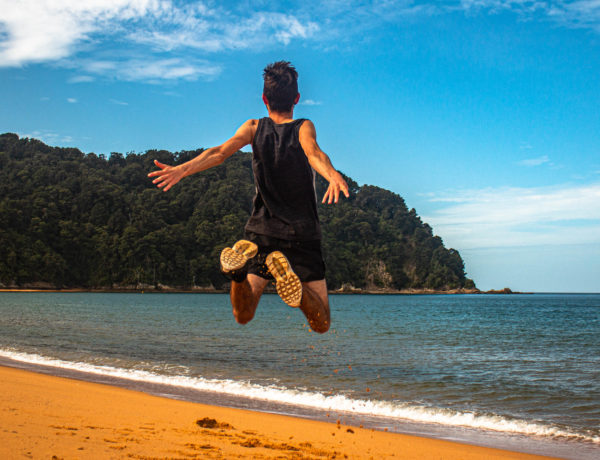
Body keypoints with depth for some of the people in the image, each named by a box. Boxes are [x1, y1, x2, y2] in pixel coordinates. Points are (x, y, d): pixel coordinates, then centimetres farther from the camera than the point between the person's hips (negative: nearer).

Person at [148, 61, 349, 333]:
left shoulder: (254, 128, 6)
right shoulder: (303, 127, 0)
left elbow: (222, 151, -12)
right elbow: (313, 152, -23)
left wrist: (182, 170, -23)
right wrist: (332, 175, -42)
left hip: (261, 232, 2)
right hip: (303, 234, -2)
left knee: (243, 316, 6)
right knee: (321, 325, -3)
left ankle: (239, 269, -26)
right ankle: (287, 273, -32)